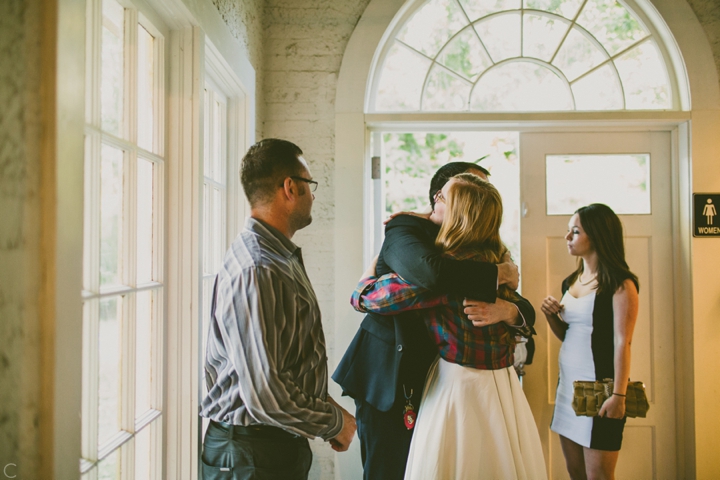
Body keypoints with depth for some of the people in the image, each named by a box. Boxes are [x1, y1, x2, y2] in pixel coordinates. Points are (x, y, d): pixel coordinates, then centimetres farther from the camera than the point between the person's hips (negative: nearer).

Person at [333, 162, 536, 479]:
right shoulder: (403, 231, -13)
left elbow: (526, 311, 1)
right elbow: (433, 272, -37)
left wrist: (505, 310, -24)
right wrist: (500, 273, -22)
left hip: (432, 381, 6)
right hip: (388, 380, -6)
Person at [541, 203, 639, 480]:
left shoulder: (620, 284, -9)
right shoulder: (571, 282, 12)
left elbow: (622, 343, -14)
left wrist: (618, 394, -18)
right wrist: (551, 316, 0)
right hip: (569, 383, 7)